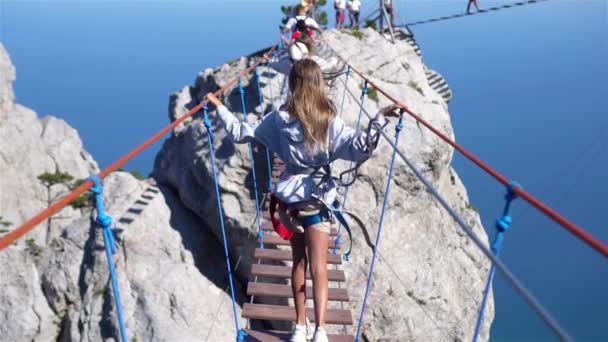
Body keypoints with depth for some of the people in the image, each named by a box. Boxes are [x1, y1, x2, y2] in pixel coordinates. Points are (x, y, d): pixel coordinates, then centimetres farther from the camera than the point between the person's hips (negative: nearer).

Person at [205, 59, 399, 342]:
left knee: (298, 262, 17)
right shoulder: (330, 121, -10)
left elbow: (239, 133, 2)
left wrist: (219, 106, 14)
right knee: (318, 268, 1)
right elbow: (360, 149, -21)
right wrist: (379, 118, -18)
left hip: (290, 197, 2)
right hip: (318, 199, -2)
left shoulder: (280, 117, -4)